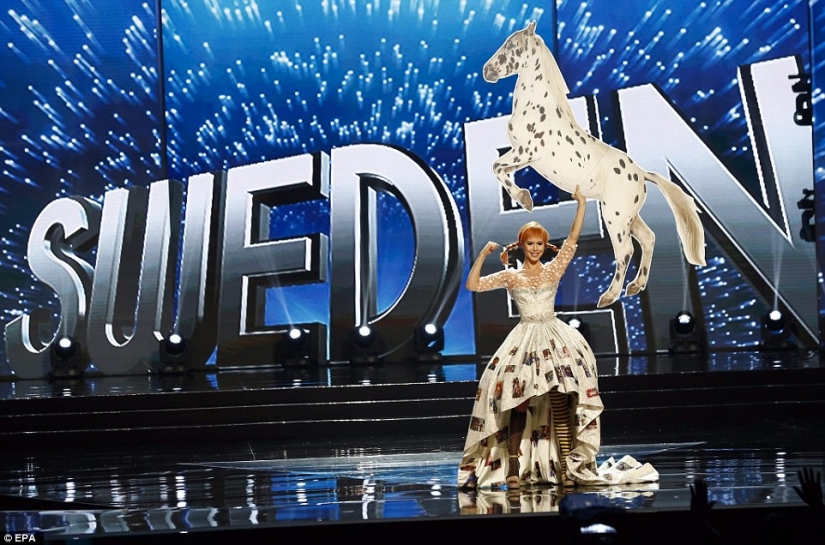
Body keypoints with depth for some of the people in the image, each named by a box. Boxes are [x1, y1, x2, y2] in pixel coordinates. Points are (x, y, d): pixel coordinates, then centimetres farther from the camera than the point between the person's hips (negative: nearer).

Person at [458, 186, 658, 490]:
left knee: (561, 405, -4)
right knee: (519, 405, -4)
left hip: (556, 339, 1)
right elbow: (472, 285, 1)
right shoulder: (511, 276, 6)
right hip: (525, 341, 0)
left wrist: (581, 203, -5)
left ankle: (565, 467, 1)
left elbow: (573, 238, 1)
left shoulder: (554, 270, 8)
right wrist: (483, 255, -8)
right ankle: (513, 468, 1)